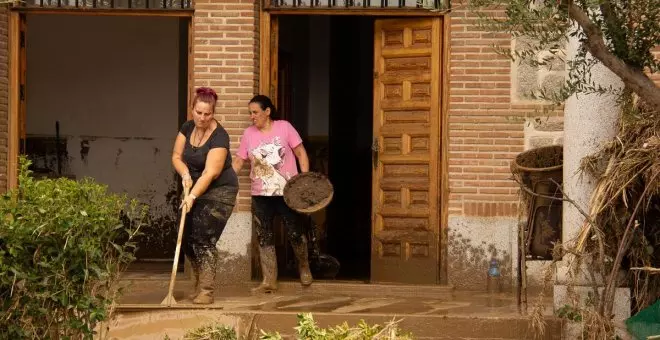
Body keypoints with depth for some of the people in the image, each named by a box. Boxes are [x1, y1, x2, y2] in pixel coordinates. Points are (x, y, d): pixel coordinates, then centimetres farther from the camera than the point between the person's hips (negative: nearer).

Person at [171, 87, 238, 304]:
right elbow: (177, 156, 3)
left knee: (204, 239, -16)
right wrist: (185, 174, -18)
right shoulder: (187, 128, 1)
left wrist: (192, 196, -35)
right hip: (195, 189, 7)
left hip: (220, 191, -7)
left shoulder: (219, 137, -21)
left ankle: (206, 291, -13)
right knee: (188, 239, 4)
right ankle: (200, 284, 20)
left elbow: (210, 172, -27)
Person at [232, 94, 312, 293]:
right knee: (264, 238, 1)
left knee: (294, 233, 1)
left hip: (287, 192, -3)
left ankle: (304, 267, 28)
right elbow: (239, 161, 7)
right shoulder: (249, 134, 6)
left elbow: (301, 153, -1)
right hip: (260, 195, 3)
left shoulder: (284, 128, -3)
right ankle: (269, 281, 6)